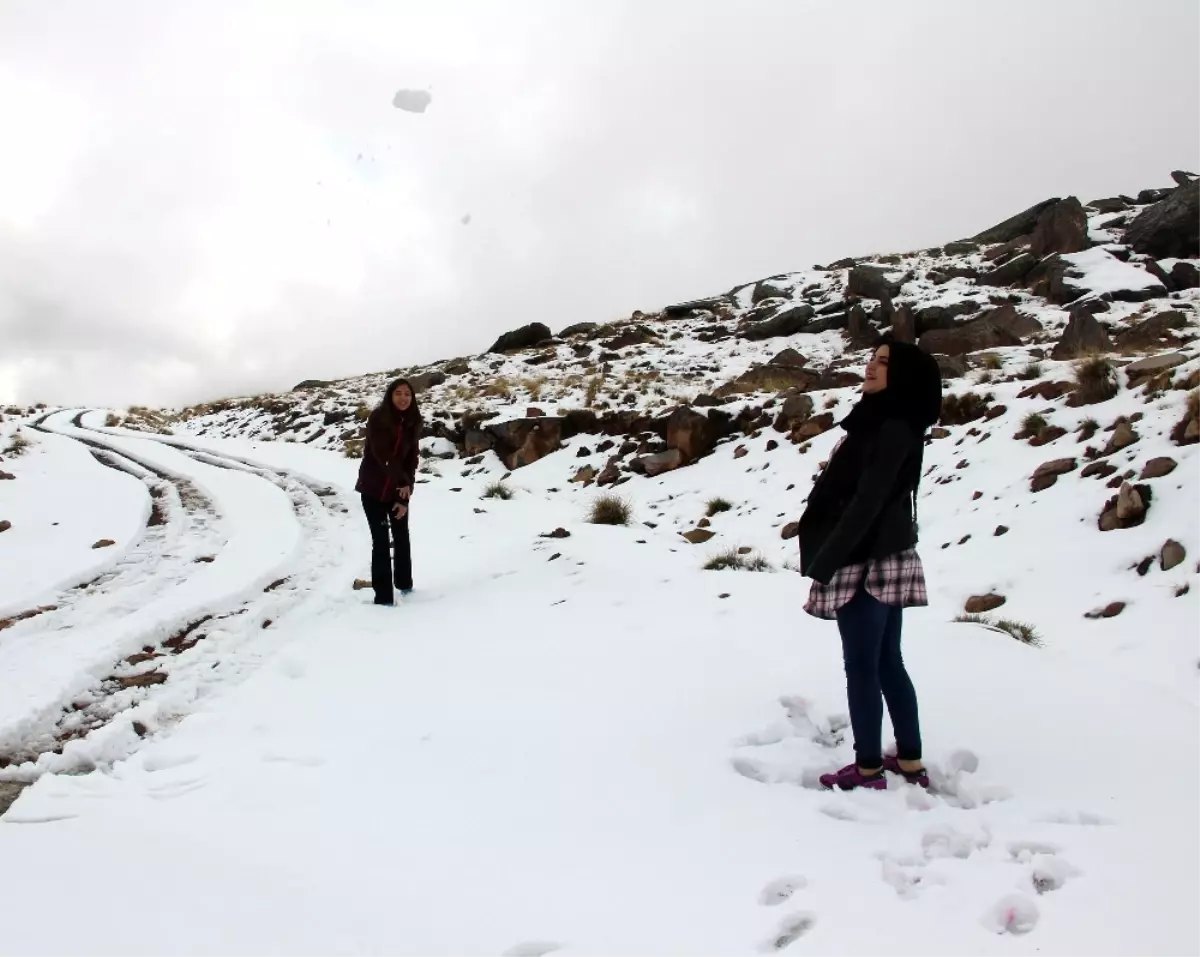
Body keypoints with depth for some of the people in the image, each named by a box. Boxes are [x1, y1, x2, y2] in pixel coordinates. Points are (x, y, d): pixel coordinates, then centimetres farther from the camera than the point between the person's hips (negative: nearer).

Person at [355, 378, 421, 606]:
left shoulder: (412, 424, -1)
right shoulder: (378, 418, -13)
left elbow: (412, 461, -3)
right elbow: (381, 454, -19)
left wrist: (406, 498, -9)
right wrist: (403, 482, -16)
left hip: (398, 490, 4)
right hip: (373, 489, -4)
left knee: (401, 538, 12)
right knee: (380, 541, -3)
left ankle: (404, 583, 32)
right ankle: (383, 595, 2)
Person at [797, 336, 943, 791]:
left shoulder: (893, 430, -16)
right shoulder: (879, 424, 14)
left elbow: (867, 502, -21)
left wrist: (822, 563, -20)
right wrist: (826, 558, 15)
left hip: (867, 562, -10)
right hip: (886, 559, 10)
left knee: (861, 667, 0)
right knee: (888, 663, 15)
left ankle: (868, 770, 11)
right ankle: (910, 762, 23)